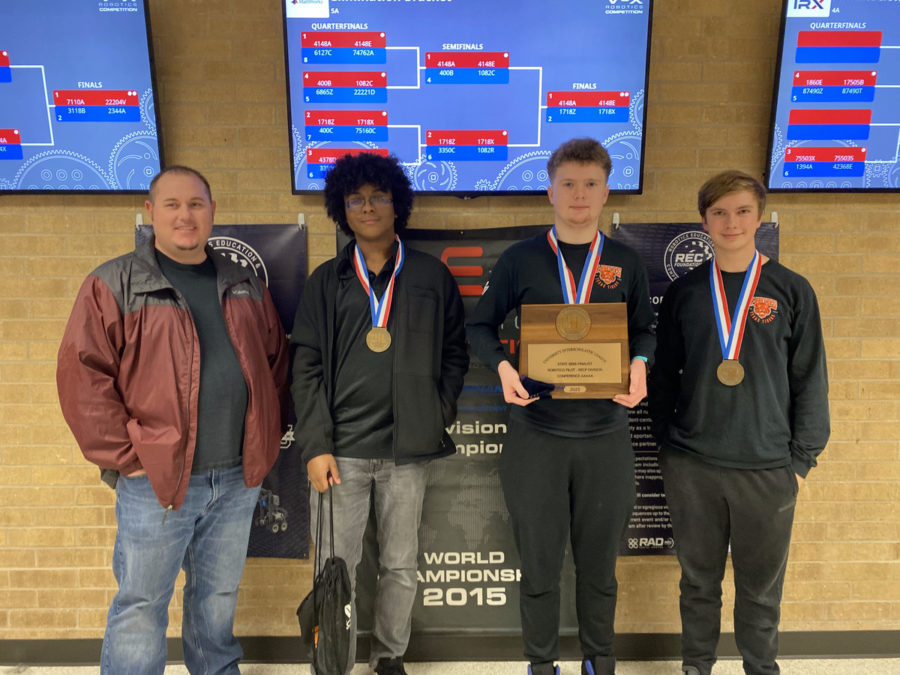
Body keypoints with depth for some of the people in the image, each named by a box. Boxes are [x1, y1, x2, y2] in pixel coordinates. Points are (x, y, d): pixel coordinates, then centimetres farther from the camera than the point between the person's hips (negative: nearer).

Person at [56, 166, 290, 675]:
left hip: (238, 479, 4)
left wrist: (266, 440, 7)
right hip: (155, 481, -4)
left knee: (220, 596, 20)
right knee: (141, 606, 9)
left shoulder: (246, 286, 9)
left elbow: (277, 363, 14)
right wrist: (122, 455, -12)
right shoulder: (115, 285, -5)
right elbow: (81, 375, -9)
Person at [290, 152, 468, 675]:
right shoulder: (327, 280, 6)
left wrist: (438, 417, -4)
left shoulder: (432, 276, 7)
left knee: (401, 565, 13)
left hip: (407, 447, 1)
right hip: (341, 448, 0)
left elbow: (455, 352, 9)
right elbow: (308, 366, 1)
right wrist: (316, 445, -7)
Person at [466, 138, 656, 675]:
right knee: (539, 562, 11)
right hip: (536, 434, -1)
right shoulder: (521, 259, 0)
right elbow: (481, 326, 5)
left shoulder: (626, 263, 5)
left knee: (599, 562, 16)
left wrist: (639, 364, -9)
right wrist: (502, 366, -14)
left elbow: (644, 330, 13)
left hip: (605, 434, 2)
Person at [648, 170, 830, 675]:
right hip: (691, 464, 1)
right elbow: (664, 376, 8)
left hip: (768, 468, -1)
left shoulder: (792, 291, 0)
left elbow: (811, 381, 1)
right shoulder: (684, 292, 4)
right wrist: (666, 444, 6)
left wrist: (802, 459, -1)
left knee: (762, 587, 13)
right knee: (699, 580, 15)